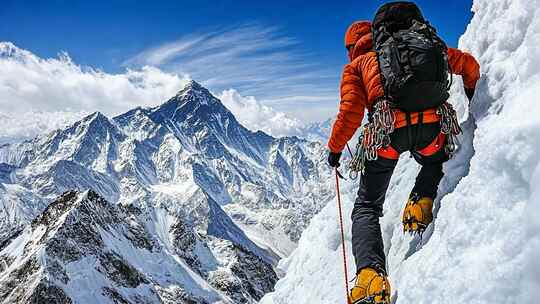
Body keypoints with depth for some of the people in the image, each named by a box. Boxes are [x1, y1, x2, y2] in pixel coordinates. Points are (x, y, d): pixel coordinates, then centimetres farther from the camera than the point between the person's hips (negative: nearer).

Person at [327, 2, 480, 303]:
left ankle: (371, 274, -11)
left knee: (367, 207, 11)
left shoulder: (356, 65, 20)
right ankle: (421, 202, 10)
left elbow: (351, 113, 5)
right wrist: (472, 94, 48)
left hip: (388, 127, -2)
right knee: (436, 164, 39)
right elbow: (468, 63, 31)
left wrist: (335, 148, 17)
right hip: (432, 124, 3)